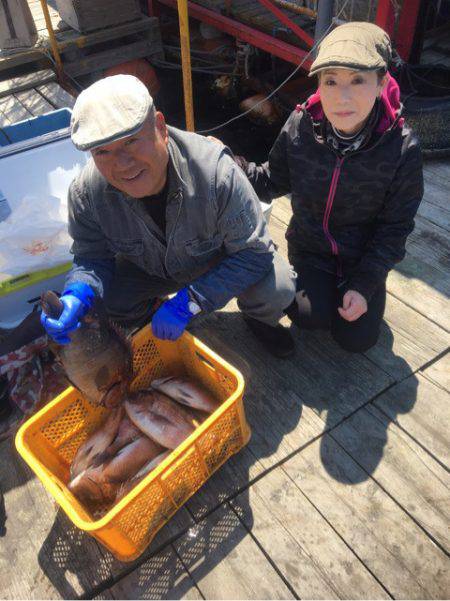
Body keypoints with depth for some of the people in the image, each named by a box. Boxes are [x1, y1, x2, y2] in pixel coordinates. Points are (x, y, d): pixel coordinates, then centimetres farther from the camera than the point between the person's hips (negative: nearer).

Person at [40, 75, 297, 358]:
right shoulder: (86, 192, -26)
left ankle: (259, 318, 14)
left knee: (278, 289, -26)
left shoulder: (217, 172, -37)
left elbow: (253, 252, -29)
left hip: (220, 259, -2)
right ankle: (145, 320, 16)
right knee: (104, 299, -22)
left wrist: (188, 302, -35)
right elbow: (92, 259, -12)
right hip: (148, 268, 3)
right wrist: (77, 295, -37)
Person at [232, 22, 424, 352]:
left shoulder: (402, 148, -24)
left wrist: (364, 284, -16)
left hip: (364, 255, 0)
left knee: (357, 339, 1)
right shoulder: (300, 127, -20)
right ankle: (306, 281, 18)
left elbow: (395, 226, -13)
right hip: (310, 245, 1)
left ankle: (349, 285, 30)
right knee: (311, 318, -15)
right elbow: (274, 181, -4)